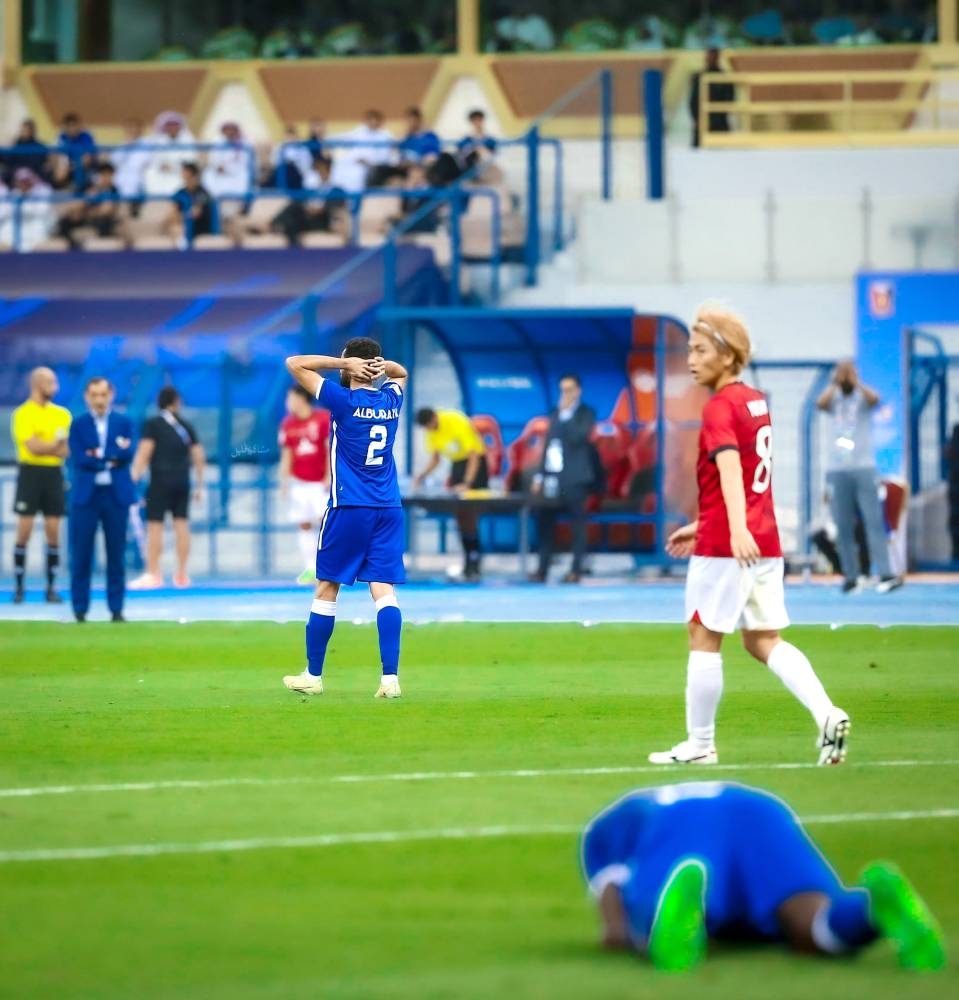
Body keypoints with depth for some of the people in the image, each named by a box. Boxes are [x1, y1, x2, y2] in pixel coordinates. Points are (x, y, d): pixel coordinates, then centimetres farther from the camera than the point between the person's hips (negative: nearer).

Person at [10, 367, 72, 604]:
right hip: (30, 473, -4)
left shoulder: (62, 414, 10)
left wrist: (44, 447, -14)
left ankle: (51, 587, 6)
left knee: (53, 531, 1)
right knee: (24, 530, -4)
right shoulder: (23, 414, -5)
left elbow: (67, 450, 2)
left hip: (53, 474, 4)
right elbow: (33, 447, -15)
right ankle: (18, 586, 1)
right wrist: (57, 444, -6)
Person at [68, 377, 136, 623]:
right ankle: (80, 609, 4)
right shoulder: (78, 425, 5)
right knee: (81, 554, -2)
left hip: (117, 494, 1)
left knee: (116, 554, 3)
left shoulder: (124, 422, 8)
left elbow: (128, 454, -6)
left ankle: (116, 609, 8)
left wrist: (99, 455, -11)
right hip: (86, 494, -1)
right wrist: (111, 459, -8)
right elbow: (79, 459, -8)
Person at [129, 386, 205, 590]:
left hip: (160, 481, -4)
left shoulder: (153, 424, -1)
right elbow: (199, 457, 10)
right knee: (181, 526, 5)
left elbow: (144, 452, -10)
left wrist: (134, 476, -11)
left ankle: (153, 575, -5)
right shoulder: (187, 427, 10)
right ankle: (182, 575, 8)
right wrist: (199, 485, 17)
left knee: (155, 526, -3)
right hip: (183, 482, 4)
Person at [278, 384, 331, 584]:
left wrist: (329, 476, -12)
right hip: (299, 483, 4)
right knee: (304, 525, -1)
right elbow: (286, 455, 11)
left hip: (321, 482, -4)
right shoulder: (288, 424, 6)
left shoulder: (324, 419, -6)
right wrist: (284, 482, 7)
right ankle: (310, 569, 1)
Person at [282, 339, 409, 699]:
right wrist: (382, 366, 8)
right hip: (389, 509, 4)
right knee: (384, 590, -2)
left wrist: (346, 362, -6)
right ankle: (390, 677, -13)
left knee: (326, 589, 6)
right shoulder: (391, 400, 7)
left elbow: (295, 364, -4)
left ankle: (313, 676, 11)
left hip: (348, 510, -4)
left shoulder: (344, 400, -8)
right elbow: (400, 372, 31)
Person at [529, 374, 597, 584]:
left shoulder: (586, 413, 1)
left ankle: (576, 570, 2)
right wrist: (540, 475, 15)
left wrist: (566, 414, -11)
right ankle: (542, 570, 1)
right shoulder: (556, 414, 19)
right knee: (544, 523, -1)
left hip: (574, 479, -5)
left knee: (578, 525, -1)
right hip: (552, 478, 5)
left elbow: (578, 437, -16)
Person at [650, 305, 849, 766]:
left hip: (723, 545, -8)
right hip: (765, 542, 8)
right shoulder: (756, 401, 14)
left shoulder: (720, 408, -12)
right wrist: (703, 526, 30)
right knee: (764, 640, 10)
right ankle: (826, 714, -7)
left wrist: (737, 528, -42)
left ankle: (699, 742, 9)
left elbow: (730, 470, -29)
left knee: (704, 636, 3)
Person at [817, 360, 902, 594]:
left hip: (864, 468, -2)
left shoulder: (863, 396, 6)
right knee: (843, 528, 2)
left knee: (874, 522, -9)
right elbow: (820, 403, -11)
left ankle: (885, 574, -15)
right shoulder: (834, 399, 11)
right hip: (837, 470, 2)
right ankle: (850, 577, 6)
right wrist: (835, 383, -5)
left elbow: (874, 399, -18)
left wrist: (855, 382, -11)